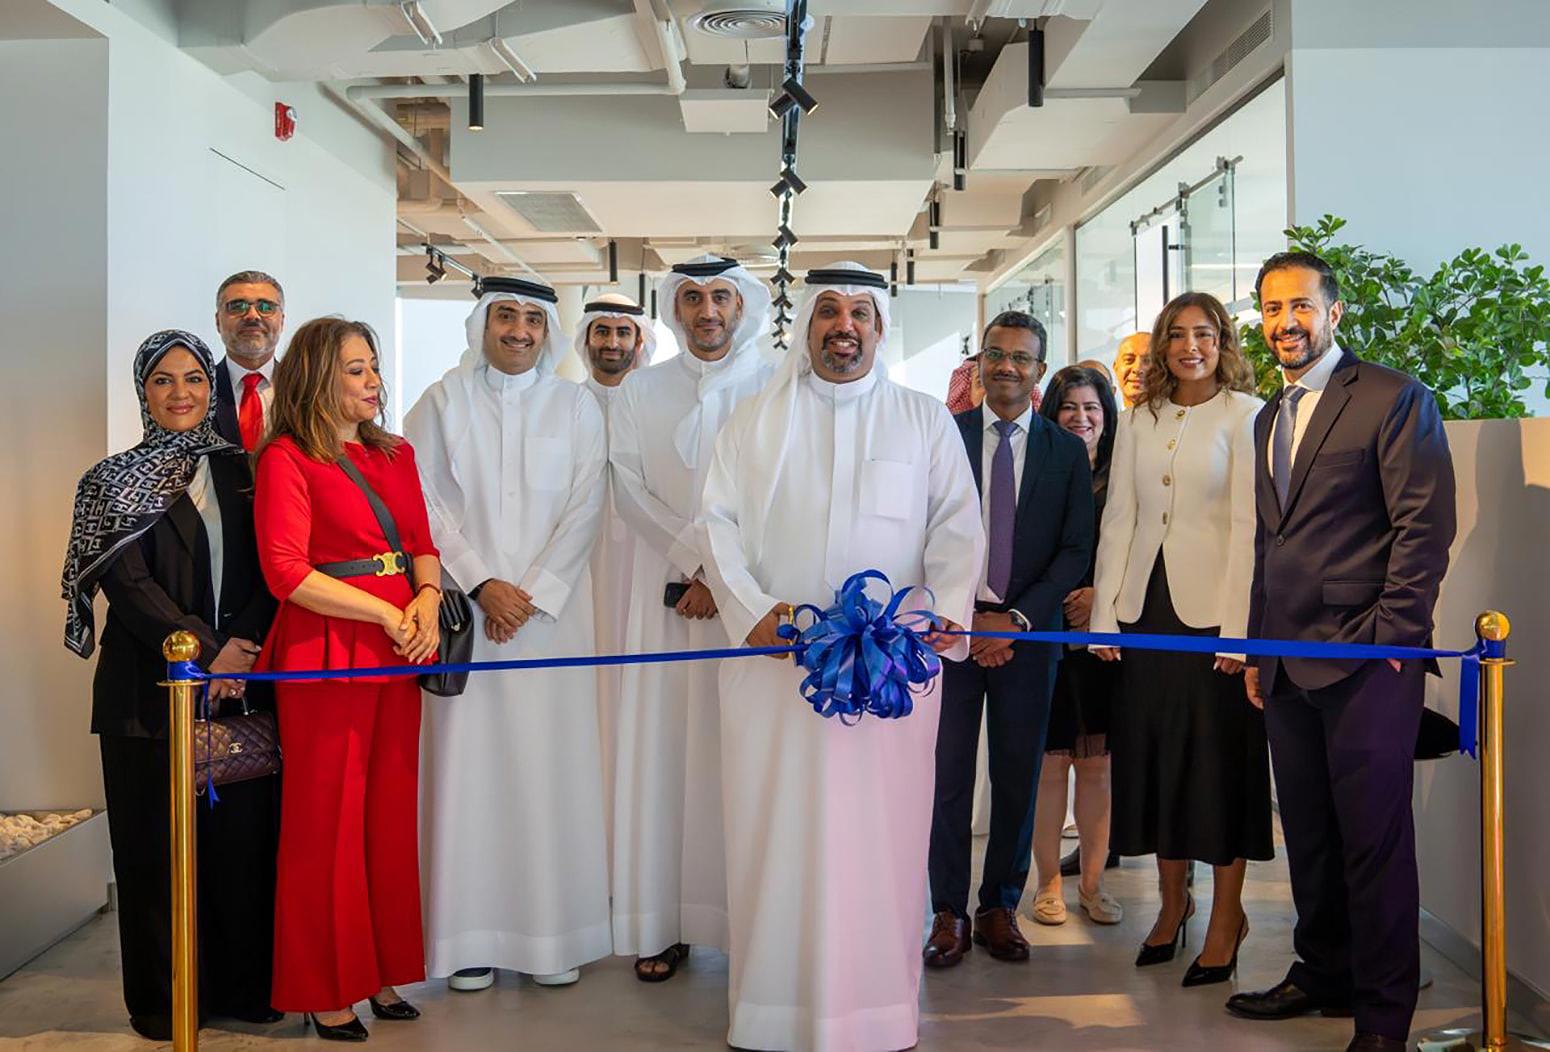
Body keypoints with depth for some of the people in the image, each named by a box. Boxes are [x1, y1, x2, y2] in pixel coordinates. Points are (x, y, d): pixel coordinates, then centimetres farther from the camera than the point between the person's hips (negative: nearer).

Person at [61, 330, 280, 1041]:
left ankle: (243, 985, 17)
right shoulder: (115, 481, 3)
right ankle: (165, 999, 16)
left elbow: (266, 575, 6)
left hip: (242, 682, 2)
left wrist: (240, 651, -10)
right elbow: (128, 584, -6)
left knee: (241, 833, 4)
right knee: (159, 841, 3)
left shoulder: (241, 471, 11)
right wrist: (208, 651, -13)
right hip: (151, 686, -2)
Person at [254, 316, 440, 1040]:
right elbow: (287, 572, -12)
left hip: (399, 654, 6)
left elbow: (423, 545, 14)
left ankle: (380, 972, 22)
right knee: (327, 818, 2)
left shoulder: (396, 454, 15)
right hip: (325, 654, -6)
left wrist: (427, 599, -7)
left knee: (390, 814, 10)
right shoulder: (287, 458, -5)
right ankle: (325, 991, 14)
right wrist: (386, 613, -14)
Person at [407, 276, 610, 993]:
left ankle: (555, 933, 8)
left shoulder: (576, 407, 9)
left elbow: (584, 509, 2)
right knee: (469, 763, -1)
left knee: (552, 764, 0)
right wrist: (482, 584, -9)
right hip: (464, 607, 0)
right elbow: (424, 504, 1)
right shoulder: (441, 403, 7)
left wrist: (533, 594, -7)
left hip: (552, 607, 0)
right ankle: (474, 935, 7)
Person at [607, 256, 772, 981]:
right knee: (663, 748, -1)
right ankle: (662, 924, 5)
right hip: (667, 592, 1)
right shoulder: (640, 393, 12)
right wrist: (694, 559, -9)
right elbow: (632, 492, 3)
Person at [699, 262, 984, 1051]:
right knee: (775, 830, 2)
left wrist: (943, 611, -12)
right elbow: (720, 523, 5)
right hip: (774, 657, 0)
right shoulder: (755, 421, 11)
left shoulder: (925, 421, 10)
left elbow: (957, 528, 5)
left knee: (881, 830, 1)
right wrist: (753, 610, -11)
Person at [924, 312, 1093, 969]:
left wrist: (1018, 619, -9)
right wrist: (963, 619, -8)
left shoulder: (1067, 451, 8)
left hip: (1029, 632, 1)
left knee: (1018, 777, 6)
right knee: (946, 772, 0)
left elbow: (1075, 551, 3)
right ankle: (948, 913, 11)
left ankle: (1000, 907, 19)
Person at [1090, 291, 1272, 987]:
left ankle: (1226, 915, 14)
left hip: (1213, 606, -5)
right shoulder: (1139, 420, 12)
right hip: (1146, 606, 5)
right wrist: (1105, 613, 3)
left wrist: (1237, 627, -16)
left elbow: (1248, 525, -9)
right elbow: (1118, 518, 10)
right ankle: (1172, 902, 24)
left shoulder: (1244, 415, -3)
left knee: (1220, 756, 1)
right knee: (1151, 752, 9)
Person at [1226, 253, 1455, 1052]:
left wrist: (1392, 637, -14)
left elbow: (1426, 524, -9)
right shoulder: (1270, 418, 18)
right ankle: (1323, 975, 27)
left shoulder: (1393, 399, -4)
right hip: (1289, 664, 7)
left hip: (1366, 658, -7)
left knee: (1373, 837, -1)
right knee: (1308, 834, 13)